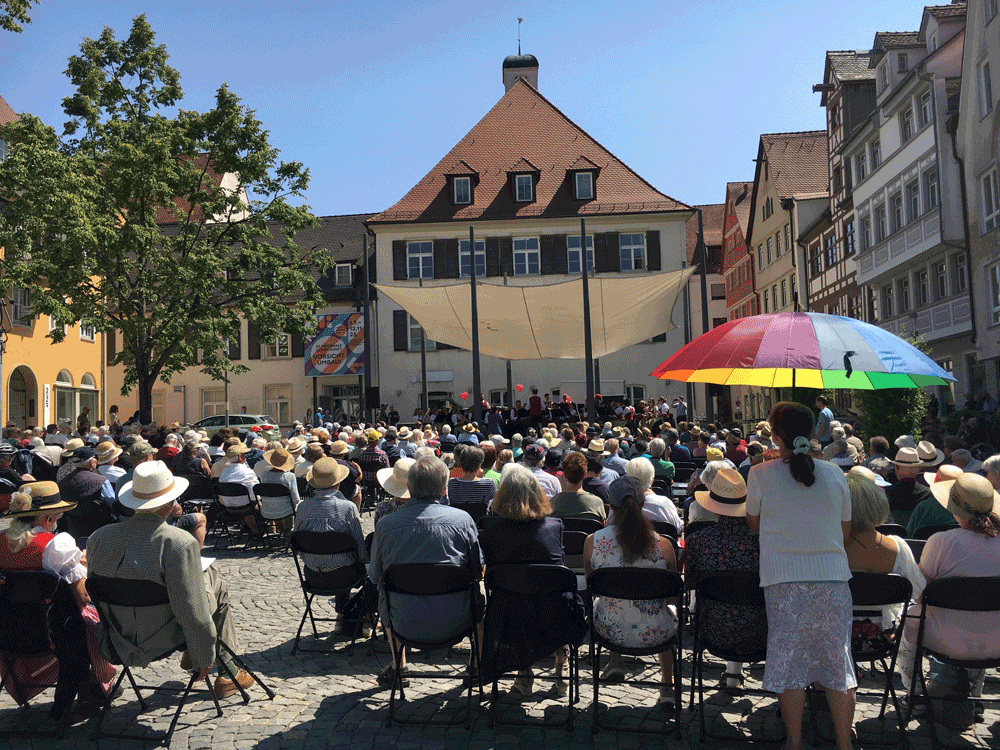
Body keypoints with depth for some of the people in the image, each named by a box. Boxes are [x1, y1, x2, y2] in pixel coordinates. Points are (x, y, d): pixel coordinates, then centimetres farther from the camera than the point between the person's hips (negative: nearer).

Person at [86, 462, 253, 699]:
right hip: (164, 640, -6)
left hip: (119, 642, 6)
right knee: (216, 584, 19)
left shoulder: (98, 538, -10)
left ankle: (189, 655, 36)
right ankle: (228, 672, 26)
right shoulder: (180, 544, -27)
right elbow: (192, 612, -24)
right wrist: (205, 655, -8)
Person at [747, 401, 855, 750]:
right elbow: (845, 531, 13)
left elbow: (753, 523, 11)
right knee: (838, 662, 12)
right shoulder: (835, 474, 4)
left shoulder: (761, 475, -4)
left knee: (789, 663, 7)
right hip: (833, 578, 3)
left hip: (784, 581, -2)